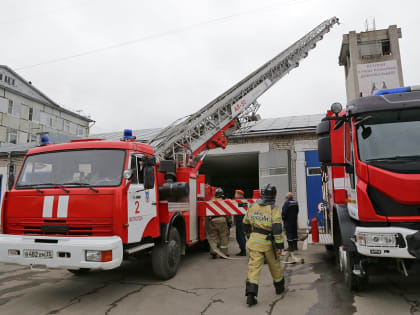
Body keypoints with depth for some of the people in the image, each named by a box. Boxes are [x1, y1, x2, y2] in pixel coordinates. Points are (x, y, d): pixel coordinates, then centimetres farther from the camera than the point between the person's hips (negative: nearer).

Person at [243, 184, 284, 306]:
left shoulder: (252, 207, 5)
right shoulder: (274, 209, -10)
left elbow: (246, 224, 15)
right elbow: (277, 228, -18)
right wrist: (279, 245, -14)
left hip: (254, 241, 3)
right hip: (268, 242, -3)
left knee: (254, 266, -1)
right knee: (275, 265, 18)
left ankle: (250, 293, -12)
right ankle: (279, 286, 39)